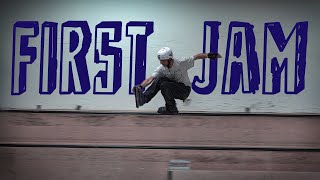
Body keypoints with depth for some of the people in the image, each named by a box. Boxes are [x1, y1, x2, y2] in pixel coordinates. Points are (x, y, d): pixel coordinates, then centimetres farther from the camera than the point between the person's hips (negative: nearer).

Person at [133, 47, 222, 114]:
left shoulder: (181, 63, -18)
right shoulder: (161, 68, -8)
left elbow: (196, 57, -13)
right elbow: (151, 78, -18)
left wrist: (208, 55, -24)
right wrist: (141, 86, -34)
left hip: (185, 89, -5)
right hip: (173, 89, 5)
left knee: (164, 85, -29)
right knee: (159, 79, -21)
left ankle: (171, 109, -15)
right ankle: (143, 98, -30)